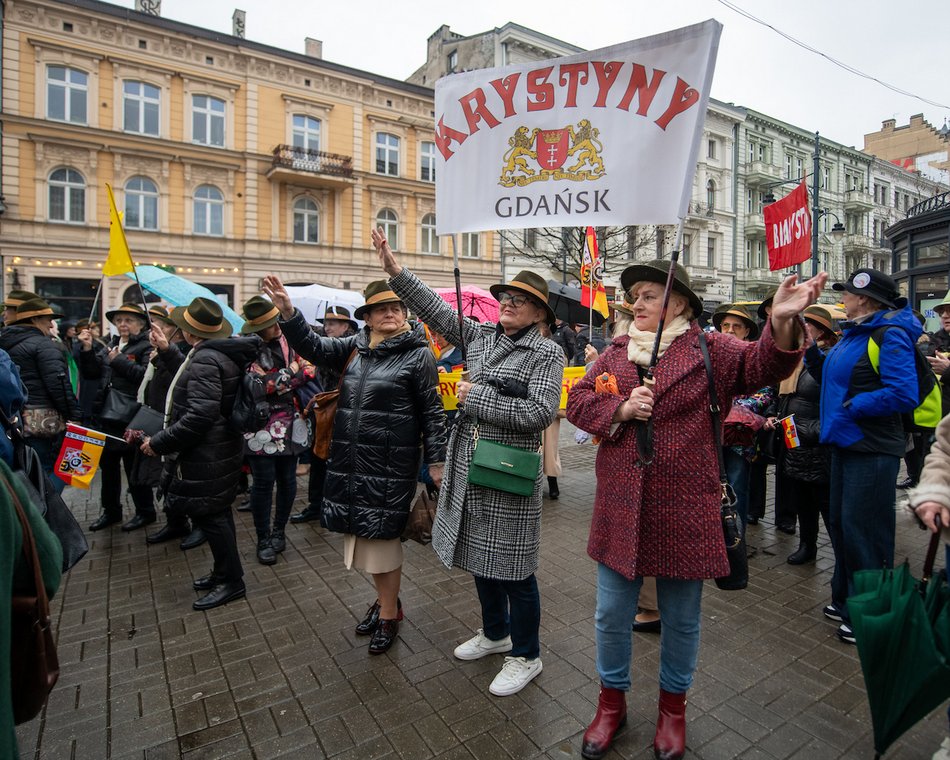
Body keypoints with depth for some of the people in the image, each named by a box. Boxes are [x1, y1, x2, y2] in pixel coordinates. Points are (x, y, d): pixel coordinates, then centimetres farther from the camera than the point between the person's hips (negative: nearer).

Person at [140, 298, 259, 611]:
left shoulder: (205, 360, -22)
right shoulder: (222, 354, 9)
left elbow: (200, 415, -28)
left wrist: (160, 442, -21)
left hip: (207, 455, -10)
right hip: (220, 449, 10)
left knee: (209, 516, 1)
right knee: (217, 514, 19)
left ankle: (231, 581, 13)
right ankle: (223, 573, 33)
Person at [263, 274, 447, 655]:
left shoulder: (418, 353, -7)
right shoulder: (355, 347, 9)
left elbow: (432, 411, -8)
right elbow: (316, 347, 3)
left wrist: (436, 461, -10)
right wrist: (288, 312, -13)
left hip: (391, 464, -6)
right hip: (351, 460, 6)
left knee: (382, 535, 5)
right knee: (362, 533, 15)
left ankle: (389, 614, 28)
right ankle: (386, 599, 39)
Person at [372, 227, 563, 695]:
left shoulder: (547, 353, -9)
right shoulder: (481, 337, 8)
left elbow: (541, 412, -21)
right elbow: (437, 310, 8)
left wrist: (477, 397, -16)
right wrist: (394, 270, 2)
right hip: (468, 469, 7)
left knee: (512, 568, 5)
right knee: (480, 557, 21)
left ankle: (526, 656, 29)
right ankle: (495, 633, 44)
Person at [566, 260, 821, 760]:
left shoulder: (708, 348, -1)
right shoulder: (615, 352, 7)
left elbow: (761, 366, -17)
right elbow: (577, 401, 4)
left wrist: (781, 324, -36)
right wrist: (620, 410, -13)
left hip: (683, 511, -2)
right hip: (620, 508, 3)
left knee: (681, 618, 16)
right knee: (612, 615, 13)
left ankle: (673, 704, 42)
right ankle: (612, 700, 38)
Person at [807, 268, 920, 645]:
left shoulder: (890, 335, -16)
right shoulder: (853, 333, 12)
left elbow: (904, 394, -24)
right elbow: (834, 378, 19)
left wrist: (851, 407, -19)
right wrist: (811, 351, 9)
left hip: (872, 450, -9)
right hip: (845, 444, 9)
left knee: (861, 531, 0)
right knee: (840, 524, 18)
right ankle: (845, 599, 35)